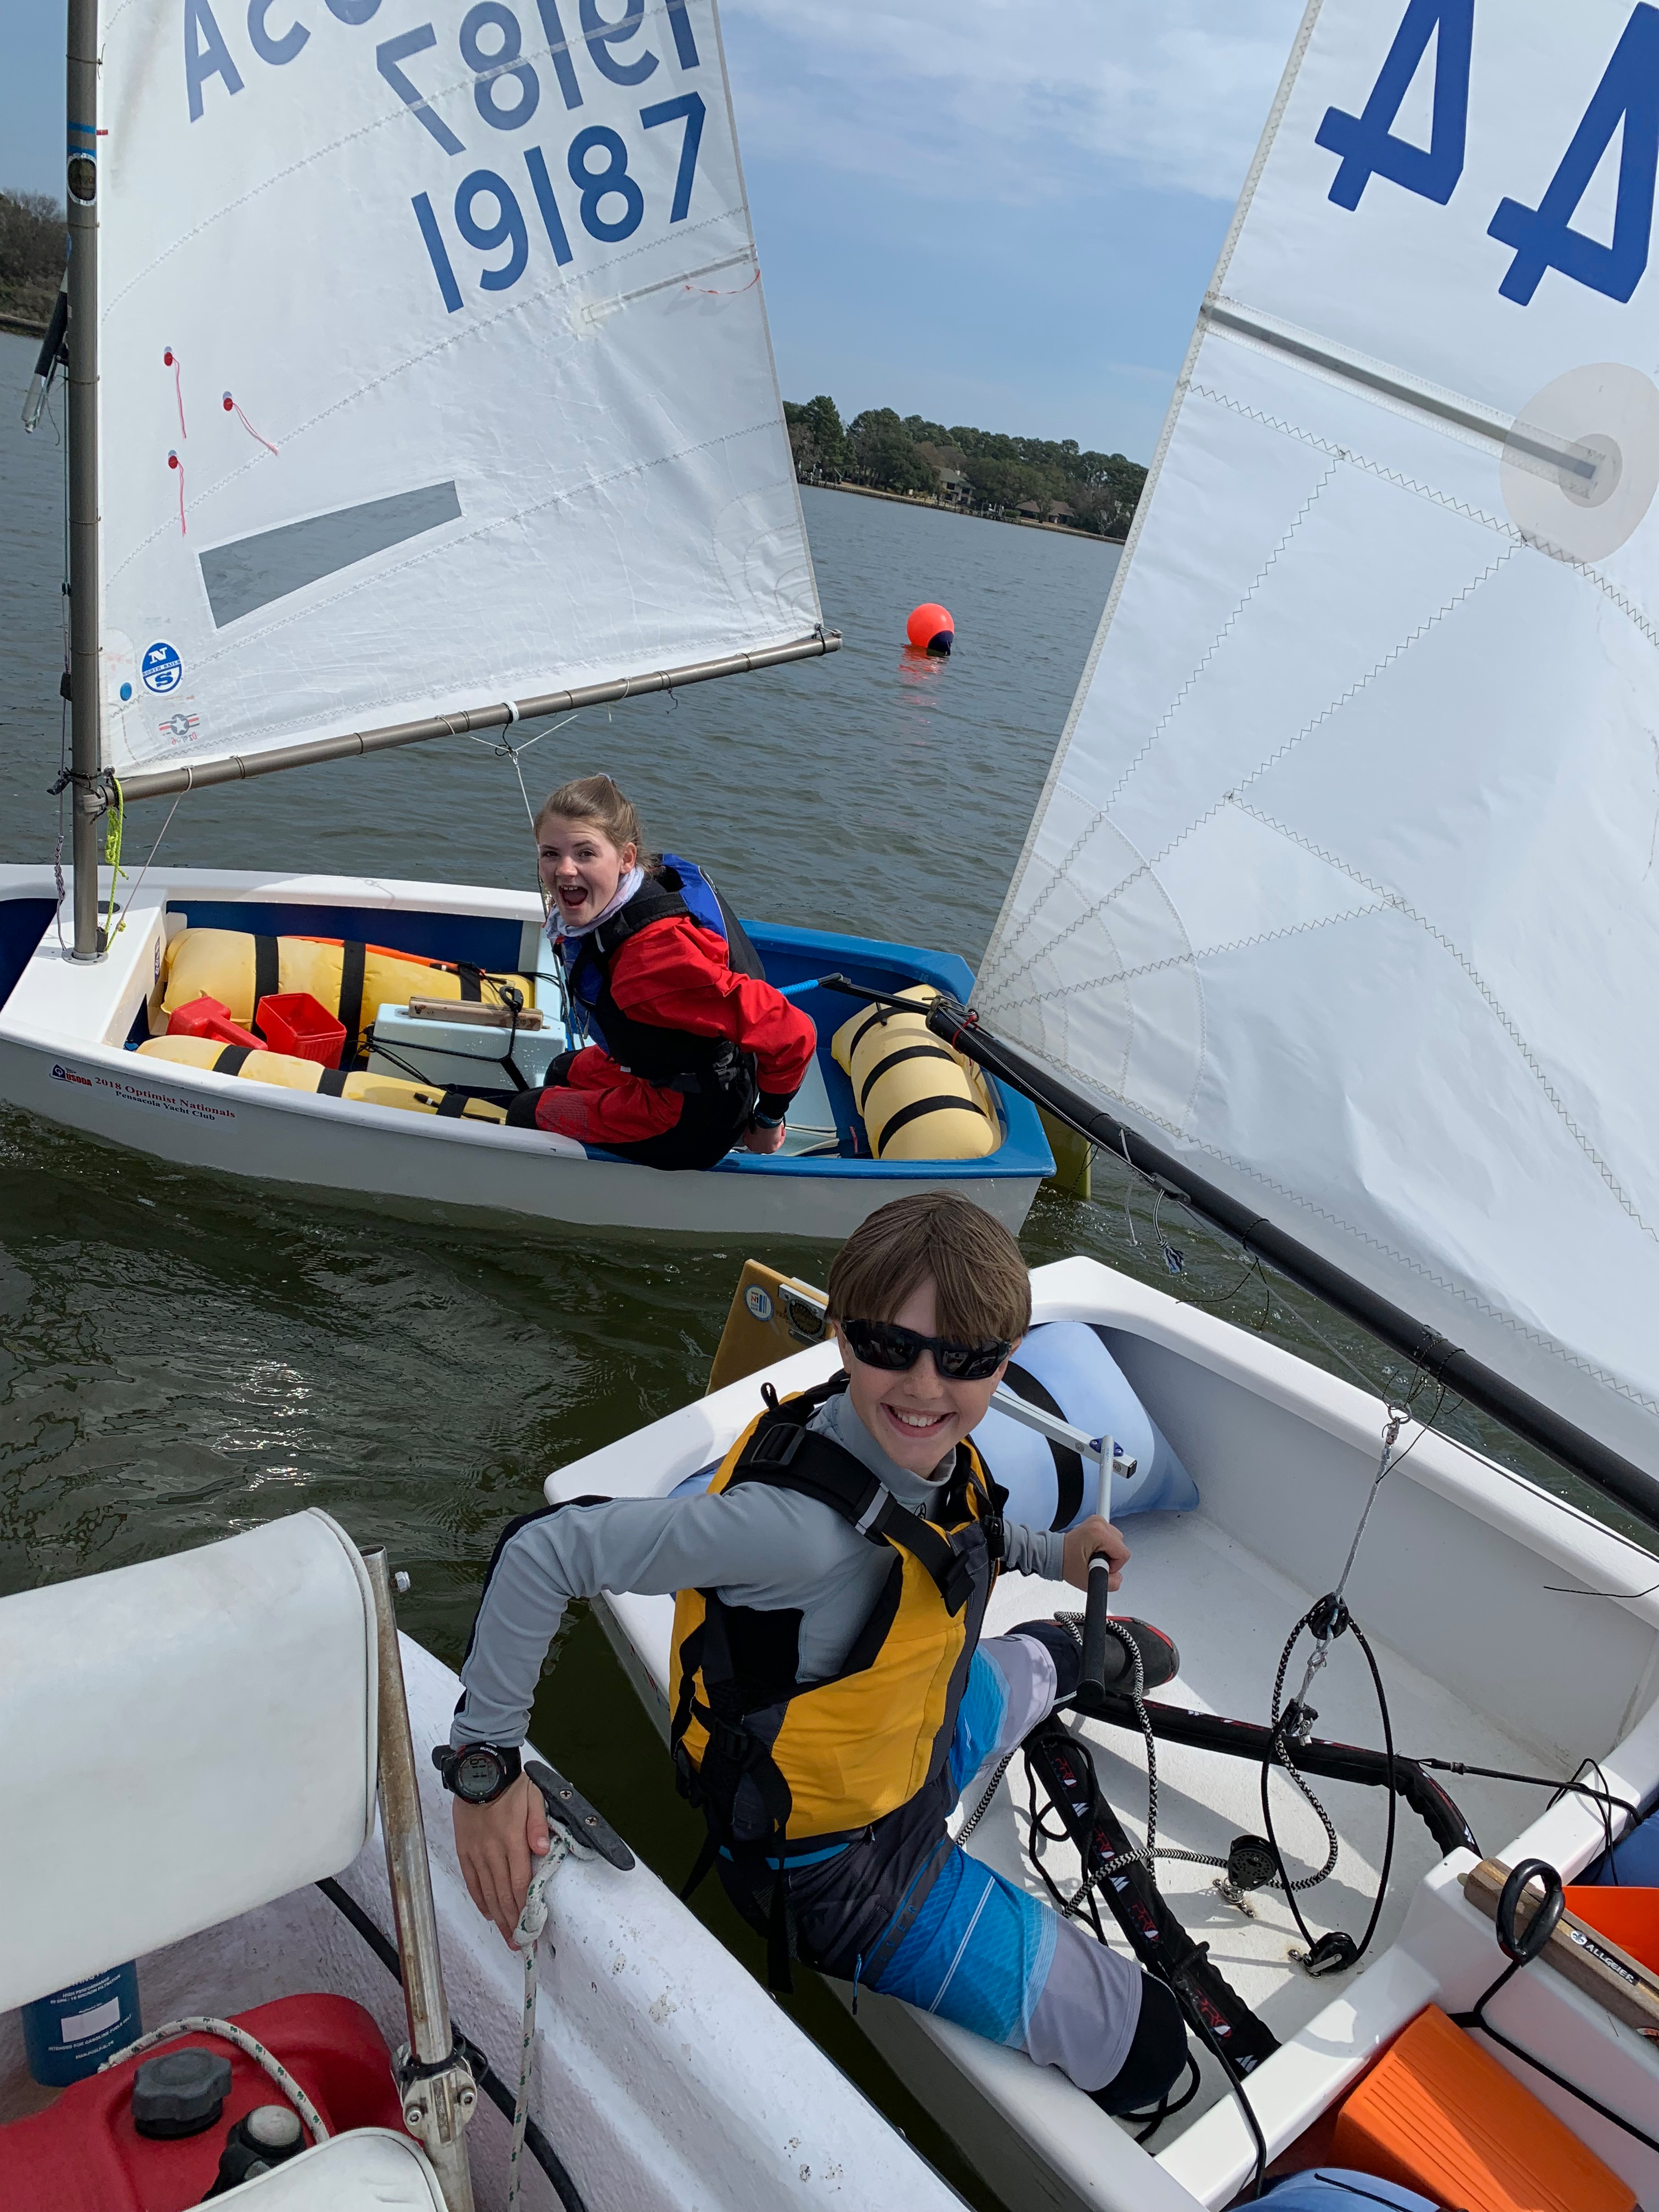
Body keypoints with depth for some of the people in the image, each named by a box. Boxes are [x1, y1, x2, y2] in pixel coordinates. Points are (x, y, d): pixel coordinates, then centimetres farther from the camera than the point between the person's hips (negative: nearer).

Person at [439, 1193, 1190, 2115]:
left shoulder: (935, 1453, -16)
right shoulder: (796, 1520, -40)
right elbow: (544, 1552, -38)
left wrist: (1051, 1553, 7)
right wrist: (487, 1765, -36)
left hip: (913, 1747, 7)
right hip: (842, 1870, -7)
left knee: (1042, 1661, 34)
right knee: (1145, 2050, 1)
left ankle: (1094, 1658, 70)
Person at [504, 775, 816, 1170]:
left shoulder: (656, 952, -40)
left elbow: (792, 1034, -37)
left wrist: (768, 1121, -19)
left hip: (690, 1122, -9)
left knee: (526, 1113, 9)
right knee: (564, 1072, 33)